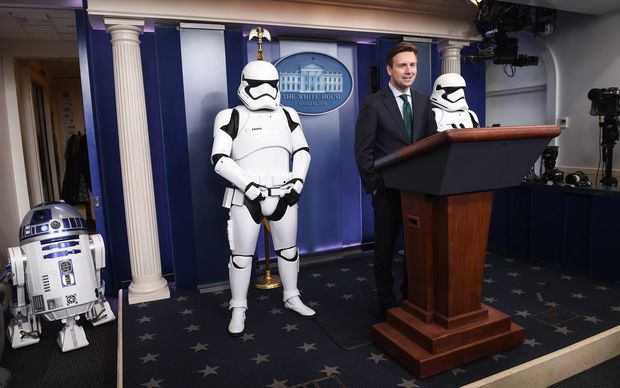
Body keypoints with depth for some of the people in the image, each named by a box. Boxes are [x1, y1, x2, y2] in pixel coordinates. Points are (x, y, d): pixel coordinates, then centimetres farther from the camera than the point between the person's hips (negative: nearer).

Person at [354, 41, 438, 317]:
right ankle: (387, 303, 24)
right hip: (387, 189, -4)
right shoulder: (373, 104, -7)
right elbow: (363, 150, -9)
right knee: (385, 248, 8)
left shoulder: (423, 102, 9)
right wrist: (373, 186, -12)